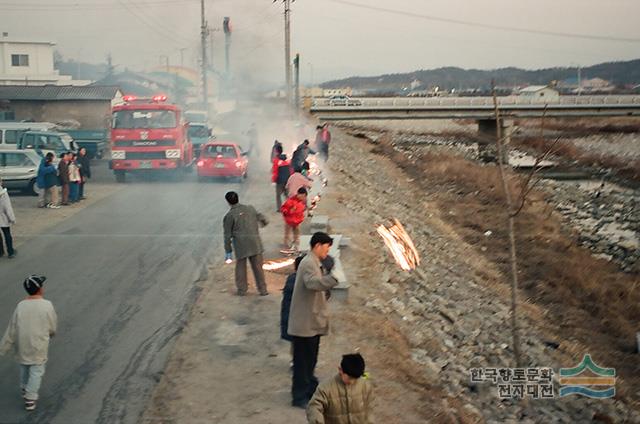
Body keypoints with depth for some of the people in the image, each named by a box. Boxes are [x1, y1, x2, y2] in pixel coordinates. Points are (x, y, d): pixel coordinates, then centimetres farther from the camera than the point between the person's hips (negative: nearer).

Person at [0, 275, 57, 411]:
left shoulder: (21, 306, -12)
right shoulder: (47, 305, -17)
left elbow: (11, 330, -8)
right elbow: (52, 327, -5)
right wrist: (50, 334, 18)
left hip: (22, 344, 3)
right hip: (39, 345, -3)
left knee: (24, 365, 25)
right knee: (37, 370, 9)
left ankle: (25, 389, 43)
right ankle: (30, 399, 9)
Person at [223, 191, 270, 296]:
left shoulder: (229, 216, -3)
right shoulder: (250, 208, 7)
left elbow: (227, 235, -2)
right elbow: (261, 218, 21)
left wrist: (228, 251, 5)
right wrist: (265, 222, 46)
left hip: (240, 245, -3)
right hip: (255, 243, 3)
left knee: (241, 267, 13)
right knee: (258, 267, 9)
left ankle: (242, 290, 18)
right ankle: (263, 289, 13)